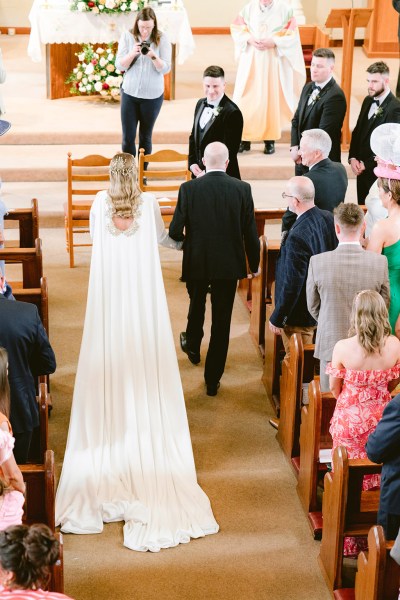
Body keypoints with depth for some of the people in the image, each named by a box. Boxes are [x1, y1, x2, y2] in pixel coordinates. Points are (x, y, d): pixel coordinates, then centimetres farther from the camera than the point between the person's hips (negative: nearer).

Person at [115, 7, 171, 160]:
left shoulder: (162, 39, -6)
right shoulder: (127, 36, -3)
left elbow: (166, 69, -9)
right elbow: (119, 65, -5)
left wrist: (153, 56, -27)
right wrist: (132, 53, -23)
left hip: (153, 95, -1)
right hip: (129, 93, 1)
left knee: (145, 136, 10)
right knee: (128, 137, 1)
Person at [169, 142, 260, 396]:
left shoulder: (188, 189, -12)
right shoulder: (242, 189, -10)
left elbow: (175, 231, -11)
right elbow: (251, 232, -7)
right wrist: (254, 264, 8)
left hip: (196, 263, 1)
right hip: (229, 265, -1)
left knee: (196, 305, 29)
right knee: (221, 321, 8)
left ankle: (192, 346, 55)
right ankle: (213, 380, 14)